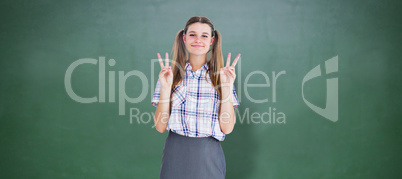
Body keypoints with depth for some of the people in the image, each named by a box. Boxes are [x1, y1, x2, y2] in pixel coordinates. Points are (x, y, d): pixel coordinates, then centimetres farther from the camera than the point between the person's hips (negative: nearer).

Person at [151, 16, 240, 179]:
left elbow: (227, 128, -5)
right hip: (175, 153, 0)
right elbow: (160, 126, -3)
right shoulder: (171, 74, 2)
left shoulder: (220, 76, 2)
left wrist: (227, 86, -13)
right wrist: (165, 88, -13)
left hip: (209, 155, 0)